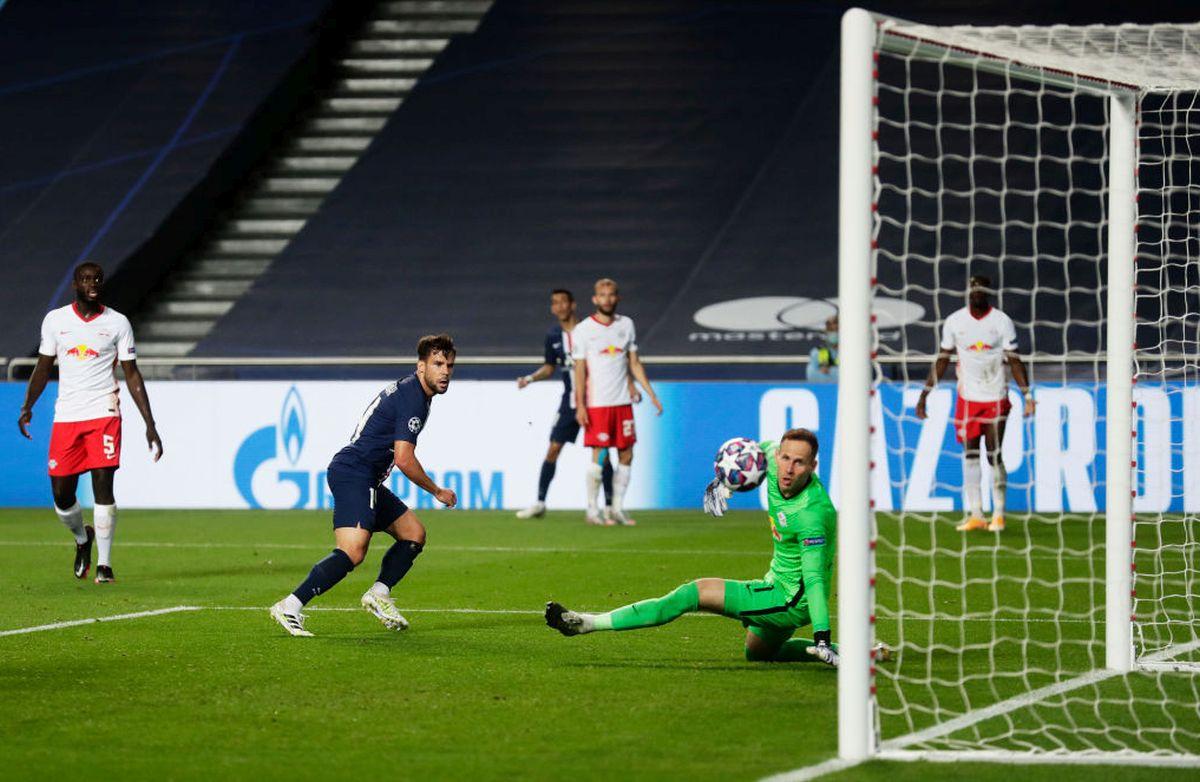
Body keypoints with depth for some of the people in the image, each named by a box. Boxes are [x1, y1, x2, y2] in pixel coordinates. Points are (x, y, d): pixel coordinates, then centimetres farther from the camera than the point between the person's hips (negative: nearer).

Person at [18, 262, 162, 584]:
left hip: (104, 412, -2)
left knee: (103, 487, -13)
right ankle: (82, 538, 33)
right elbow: (43, 367, 14)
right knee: (62, 496, 2)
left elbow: (132, 374, 5)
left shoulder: (117, 323, 3)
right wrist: (27, 406, -1)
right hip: (66, 416, 2)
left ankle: (104, 564, -7)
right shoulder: (55, 320, 7)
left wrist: (150, 424, -1)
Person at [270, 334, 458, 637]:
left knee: (414, 534, 15)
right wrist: (437, 492, -6)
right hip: (354, 473, -11)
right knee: (352, 552, -24)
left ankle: (378, 595, 13)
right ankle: (289, 608, -26)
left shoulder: (407, 391, 18)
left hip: (366, 481, 11)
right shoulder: (412, 399, -14)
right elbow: (404, 459, -19)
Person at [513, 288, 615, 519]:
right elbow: (549, 367, 18)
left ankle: (609, 507, 5)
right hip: (570, 401, 4)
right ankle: (540, 503, 6)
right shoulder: (553, 336, 5)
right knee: (553, 449, -1)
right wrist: (530, 378, 1)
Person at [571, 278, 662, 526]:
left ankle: (618, 508, 12)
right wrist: (580, 406, -10)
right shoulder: (583, 330, -2)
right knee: (598, 456, -6)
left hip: (623, 402, 5)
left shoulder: (626, 325, 10)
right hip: (597, 403, -5)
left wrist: (652, 395, 10)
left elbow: (634, 364, 15)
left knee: (626, 456, 3)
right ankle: (592, 510, 2)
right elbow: (580, 370, -4)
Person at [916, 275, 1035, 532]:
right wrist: (924, 394, 5)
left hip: (996, 398, -2)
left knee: (994, 456, -3)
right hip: (967, 397, 2)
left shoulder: (1002, 322, -4)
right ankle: (975, 515, 5)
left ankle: (998, 514, 7)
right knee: (970, 455, 1)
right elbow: (942, 360, 8)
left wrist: (1027, 395, -12)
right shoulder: (954, 321, 2)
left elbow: (1014, 361, -3)